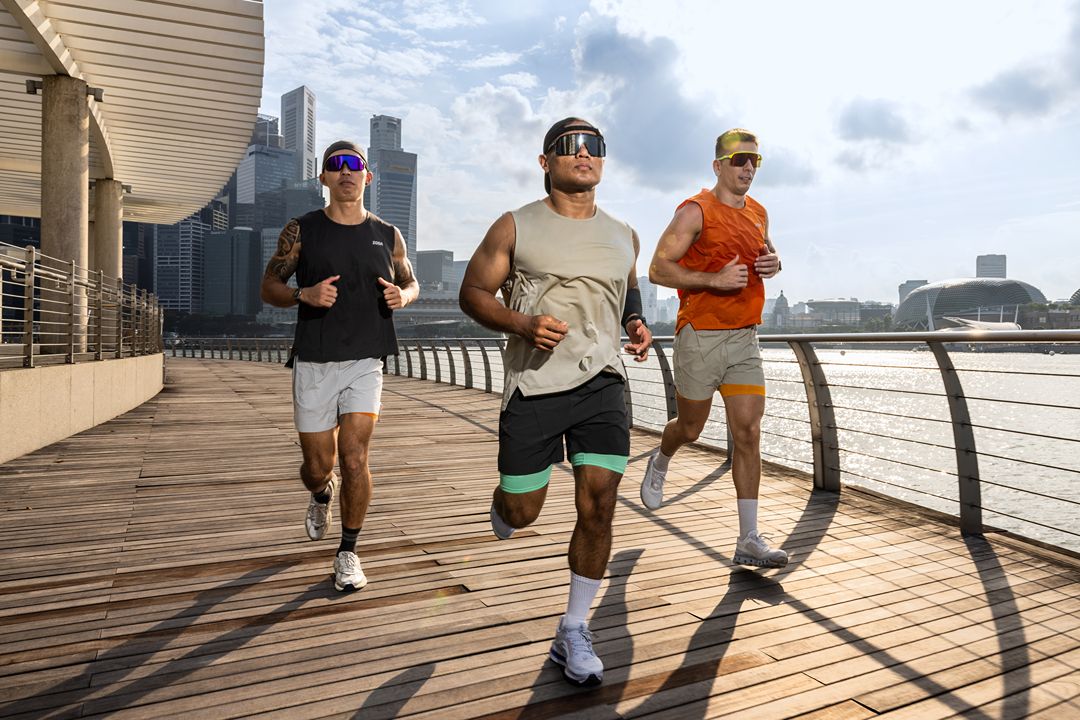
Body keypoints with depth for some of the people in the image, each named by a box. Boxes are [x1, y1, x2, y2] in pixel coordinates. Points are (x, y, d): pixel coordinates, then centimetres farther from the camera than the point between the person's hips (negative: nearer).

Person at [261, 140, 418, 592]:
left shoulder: (388, 236, 7)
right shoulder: (302, 231, 3)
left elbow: (410, 283, 20)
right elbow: (269, 287, 6)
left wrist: (402, 296, -5)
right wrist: (304, 294, -15)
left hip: (364, 363, 0)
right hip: (313, 364, 0)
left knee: (355, 458, -10)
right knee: (317, 466, 6)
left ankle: (347, 554, 10)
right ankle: (322, 495, 45)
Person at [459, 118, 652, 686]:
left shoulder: (623, 236, 14)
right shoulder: (516, 227, 2)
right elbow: (473, 292, 2)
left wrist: (637, 324, 5)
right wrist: (523, 324, -16)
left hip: (602, 382, 3)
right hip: (534, 384, -2)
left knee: (598, 507, -4)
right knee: (523, 511, 4)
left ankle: (573, 632, 14)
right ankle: (502, 505, 44)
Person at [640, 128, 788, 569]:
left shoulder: (758, 213, 14)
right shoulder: (696, 211, -7)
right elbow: (657, 269, -12)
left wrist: (774, 263, 6)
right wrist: (715, 279, -22)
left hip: (745, 338, 5)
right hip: (701, 337, -5)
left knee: (748, 434, -2)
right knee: (690, 429, 9)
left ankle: (749, 541, 4)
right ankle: (659, 462, 46)